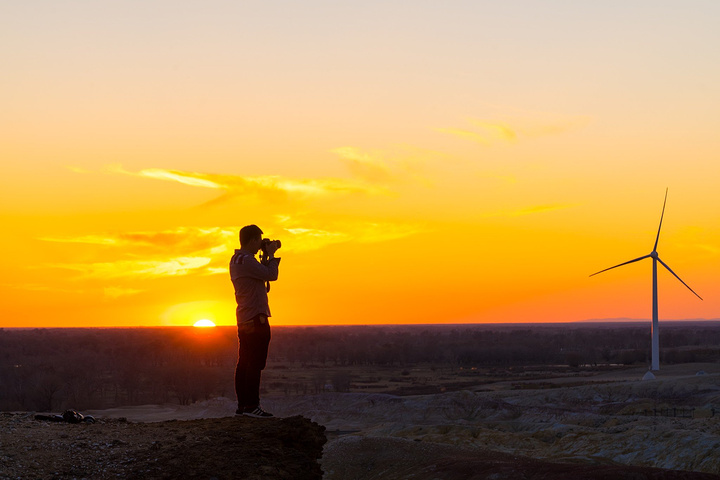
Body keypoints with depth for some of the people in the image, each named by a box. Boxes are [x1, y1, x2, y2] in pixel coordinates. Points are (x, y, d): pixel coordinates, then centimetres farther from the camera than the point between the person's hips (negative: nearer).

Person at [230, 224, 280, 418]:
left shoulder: (236, 260, 16)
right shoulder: (246, 260, -16)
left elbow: (262, 274, 22)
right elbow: (271, 275, -18)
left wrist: (266, 256, 15)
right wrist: (271, 254, -5)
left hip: (244, 320, 10)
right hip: (256, 318, -10)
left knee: (244, 363, 9)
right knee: (255, 363, -9)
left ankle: (242, 405, 11)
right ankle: (251, 405, -10)